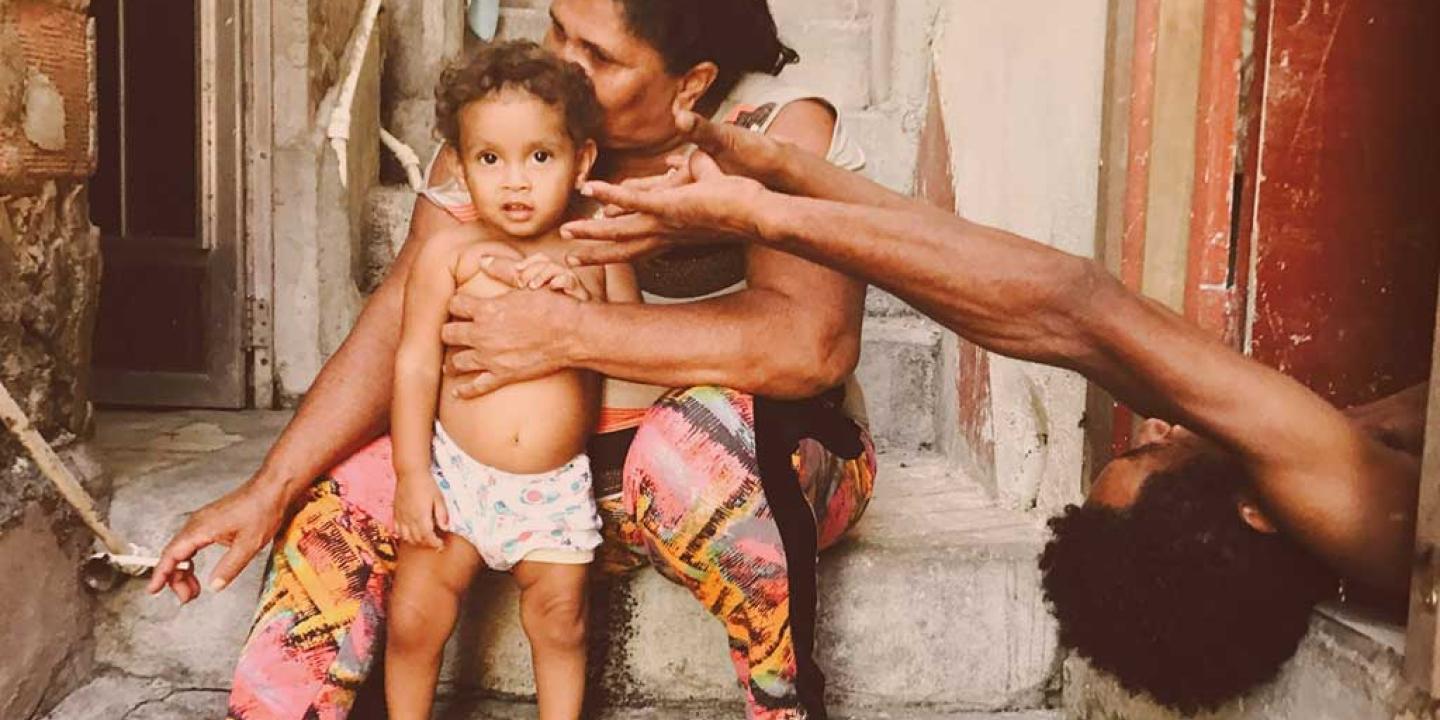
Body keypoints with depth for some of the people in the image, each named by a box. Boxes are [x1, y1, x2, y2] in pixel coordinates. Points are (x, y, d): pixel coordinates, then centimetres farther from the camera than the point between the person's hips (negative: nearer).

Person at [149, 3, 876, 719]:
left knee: (710, 426, -37)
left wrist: (571, 331, -32)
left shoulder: (781, 131, -17)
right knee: (336, 502, -10)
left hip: (762, 471, -4)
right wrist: (268, 491, -13)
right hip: (566, 464, 4)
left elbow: (814, 342, -33)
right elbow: (399, 319, -6)